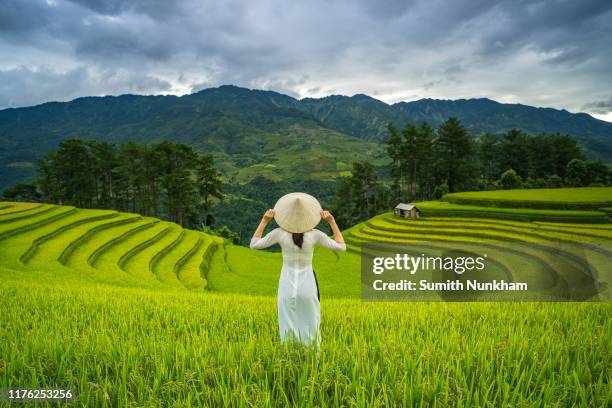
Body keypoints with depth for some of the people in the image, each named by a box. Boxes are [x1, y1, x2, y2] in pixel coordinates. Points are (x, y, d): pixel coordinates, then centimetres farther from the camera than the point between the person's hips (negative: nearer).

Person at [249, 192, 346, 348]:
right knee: (310, 329, 11)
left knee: (288, 329, 10)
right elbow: (341, 247, -2)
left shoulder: (280, 233, -11)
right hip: (308, 285, 0)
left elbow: (254, 244, 0)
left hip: (287, 285, 1)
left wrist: (264, 220, -2)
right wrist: (332, 221, -4)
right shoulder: (315, 234, -11)